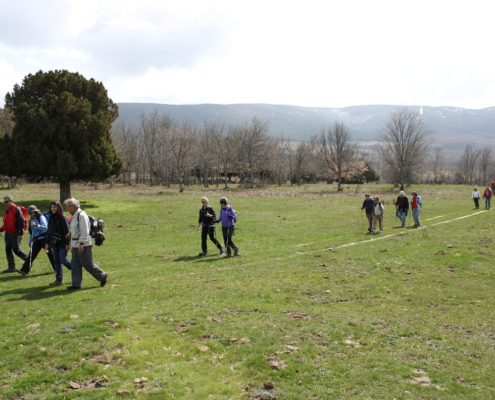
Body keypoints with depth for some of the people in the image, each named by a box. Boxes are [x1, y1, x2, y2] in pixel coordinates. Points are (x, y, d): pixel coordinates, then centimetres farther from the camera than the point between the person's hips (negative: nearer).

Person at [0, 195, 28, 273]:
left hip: (15, 234, -9)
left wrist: (20, 234, -20)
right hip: (8, 234, 9)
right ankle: (11, 267, 13)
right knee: (8, 250, 7)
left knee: (16, 249, -7)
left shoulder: (17, 210, -11)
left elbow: (21, 222, -16)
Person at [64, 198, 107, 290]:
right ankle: (76, 284, 13)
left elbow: (84, 231, -22)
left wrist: (81, 244, -24)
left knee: (88, 264, -3)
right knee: (75, 265, 8)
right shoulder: (74, 216, 14)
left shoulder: (81, 215, -16)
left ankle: (102, 276, 12)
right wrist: (71, 243, 19)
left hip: (83, 245, -10)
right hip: (75, 245, 10)